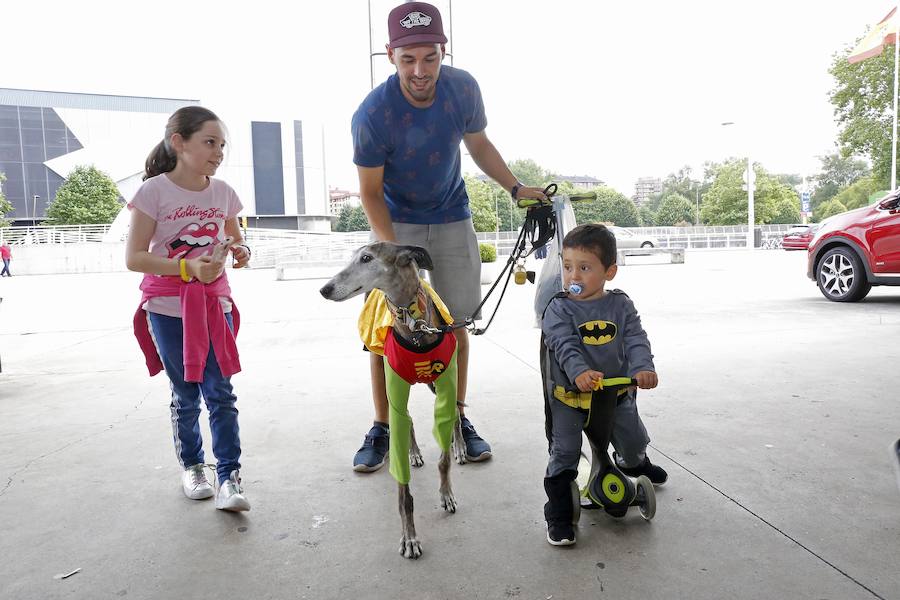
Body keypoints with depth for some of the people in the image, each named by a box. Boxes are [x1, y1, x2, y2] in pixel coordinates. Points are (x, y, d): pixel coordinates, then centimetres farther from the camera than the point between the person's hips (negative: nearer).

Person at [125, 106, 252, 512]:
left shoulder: (222, 192, 2)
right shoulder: (155, 191, -10)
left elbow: (236, 240, 18)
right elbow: (134, 257, -12)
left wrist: (240, 251, -6)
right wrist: (188, 268, -24)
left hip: (214, 304, 3)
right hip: (168, 309, -2)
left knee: (220, 393, -2)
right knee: (185, 396, 9)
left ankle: (229, 477, 3)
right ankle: (191, 467, 29)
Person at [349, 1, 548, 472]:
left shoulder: (463, 88, -13)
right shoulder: (372, 114, -24)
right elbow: (370, 191, -15)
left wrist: (516, 187, -4)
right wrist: (394, 250, -28)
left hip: (451, 218, 3)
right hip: (395, 222, -2)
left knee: (455, 322, 5)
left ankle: (458, 418, 19)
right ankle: (382, 427, 9)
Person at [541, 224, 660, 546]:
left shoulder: (621, 304, -2)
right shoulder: (559, 308, -10)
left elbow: (636, 338, -12)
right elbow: (564, 345, -23)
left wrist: (643, 367, -31)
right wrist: (579, 372, -41)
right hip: (569, 394, -2)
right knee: (564, 454, -1)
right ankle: (558, 517, 12)